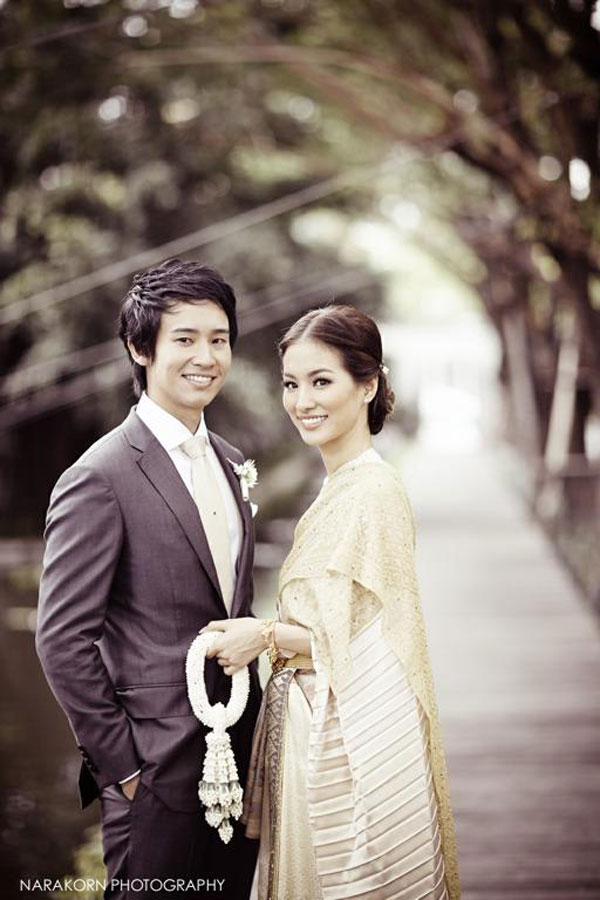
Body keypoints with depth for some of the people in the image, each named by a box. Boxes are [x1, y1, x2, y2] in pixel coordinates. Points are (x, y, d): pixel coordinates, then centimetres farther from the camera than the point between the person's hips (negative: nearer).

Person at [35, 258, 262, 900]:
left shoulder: (228, 461, 10)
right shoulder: (99, 479, -15)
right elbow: (61, 639, -15)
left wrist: (252, 736, 12)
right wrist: (120, 765, -13)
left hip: (239, 758, 7)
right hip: (158, 775, -7)